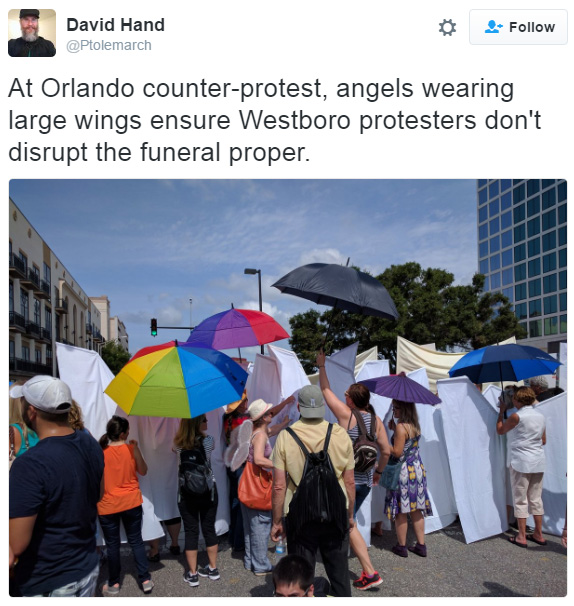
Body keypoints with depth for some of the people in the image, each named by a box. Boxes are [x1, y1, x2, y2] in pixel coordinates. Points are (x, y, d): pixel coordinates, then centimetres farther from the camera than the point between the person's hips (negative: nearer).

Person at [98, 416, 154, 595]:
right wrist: (136, 448, 0)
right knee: (136, 541, 14)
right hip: (132, 503, 1)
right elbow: (143, 471, 2)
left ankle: (113, 584, 24)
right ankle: (145, 580, 18)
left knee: (112, 545, 13)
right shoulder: (131, 448, -10)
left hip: (108, 505, -1)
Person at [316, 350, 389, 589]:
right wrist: (378, 471, 19)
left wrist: (321, 366, 6)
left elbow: (326, 391, -4)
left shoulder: (346, 415, -15)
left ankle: (370, 572, 4)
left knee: (349, 526, 4)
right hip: (366, 480, 6)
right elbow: (386, 451, 4)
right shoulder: (376, 421, 0)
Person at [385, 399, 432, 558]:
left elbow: (397, 452, -21)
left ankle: (401, 547, 14)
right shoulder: (415, 425, 6)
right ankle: (421, 545, 20)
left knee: (401, 511, 4)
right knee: (416, 509, 15)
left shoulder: (401, 427, -19)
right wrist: (394, 429, 8)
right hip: (418, 469, 8)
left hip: (403, 471, -8)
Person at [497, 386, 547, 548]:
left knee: (520, 500, 2)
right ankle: (538, 534, 22)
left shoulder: (517, 416, -13)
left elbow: (500, 430, 1)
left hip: (521, 462, -6)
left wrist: (501, 411, 10)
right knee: (536, 498, 15)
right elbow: (543, 441, 17)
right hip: (538, 462, 6)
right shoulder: (541, 416, 8)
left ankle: (521, 537, 7)